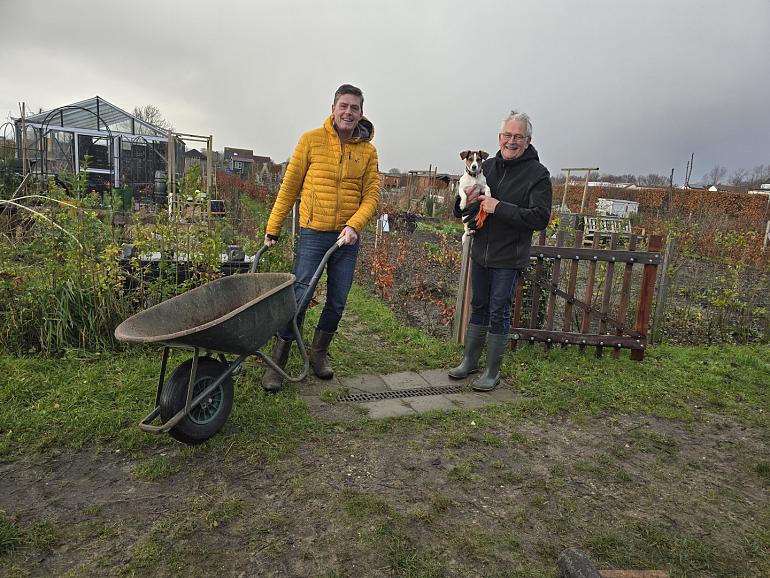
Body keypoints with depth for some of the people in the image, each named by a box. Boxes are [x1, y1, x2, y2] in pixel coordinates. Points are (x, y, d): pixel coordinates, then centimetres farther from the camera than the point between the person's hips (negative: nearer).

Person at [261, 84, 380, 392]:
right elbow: (289, 186, 0)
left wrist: (354, 225, -18)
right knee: (299, 299, -4)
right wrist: (273, 228, 1)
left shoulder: (368, 151, 4)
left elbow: (372, 195, 0)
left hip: (347, 238, 3)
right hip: (313, 233, -3)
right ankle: (276, 363, 12)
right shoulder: (311, 139, -2)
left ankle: (319, 353, 33)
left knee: (337, 303, 11)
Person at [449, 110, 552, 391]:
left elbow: (541, 218, -18)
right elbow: (460, 212, 11)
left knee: (499, 312, 2)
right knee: (478, 307, 15)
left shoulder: (538, 174, -9)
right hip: (480, 252, 5)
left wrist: (500, 208, -23)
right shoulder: (488, 166, 6)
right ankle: (470, 360, 29)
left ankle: (492, 372, 16)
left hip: (508, 257, -5)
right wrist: (466, 202, -13)